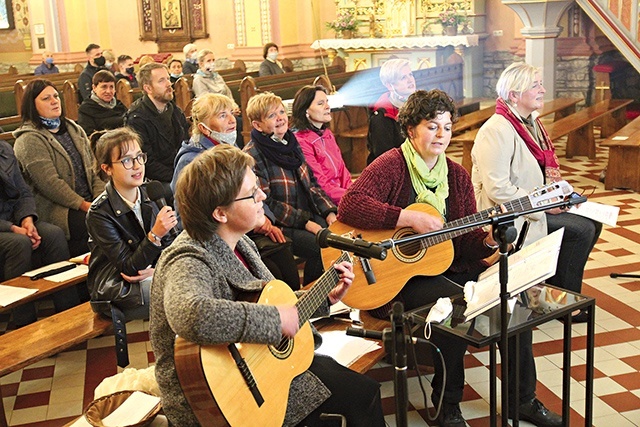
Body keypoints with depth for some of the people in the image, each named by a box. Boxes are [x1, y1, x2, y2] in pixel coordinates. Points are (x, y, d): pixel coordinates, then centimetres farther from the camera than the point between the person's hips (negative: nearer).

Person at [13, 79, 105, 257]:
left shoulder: (74, 129, 17)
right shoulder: (29, 140, -6)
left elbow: (93, 168, 12)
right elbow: (50, 184, -14)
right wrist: (84, 205, -18)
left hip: (90, 202, 7)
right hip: (55, 209, -7)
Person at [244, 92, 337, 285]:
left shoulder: (291, 144, 11)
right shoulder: (253, 156, -13)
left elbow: (311, 183, 16)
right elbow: (265, 203, -17)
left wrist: (329, 211, 0)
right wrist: (305, 222, -18)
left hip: (310, 216, 7)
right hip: (280, 226, -7)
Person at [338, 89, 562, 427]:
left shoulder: (457, 175, 11)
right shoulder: (392, 165, -8)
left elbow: (466, 241, 9)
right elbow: (348, 206, -25)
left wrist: (489, 240, -14)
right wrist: (411, 218, -26)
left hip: (448, 266, 7)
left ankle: (522, 399, 7)